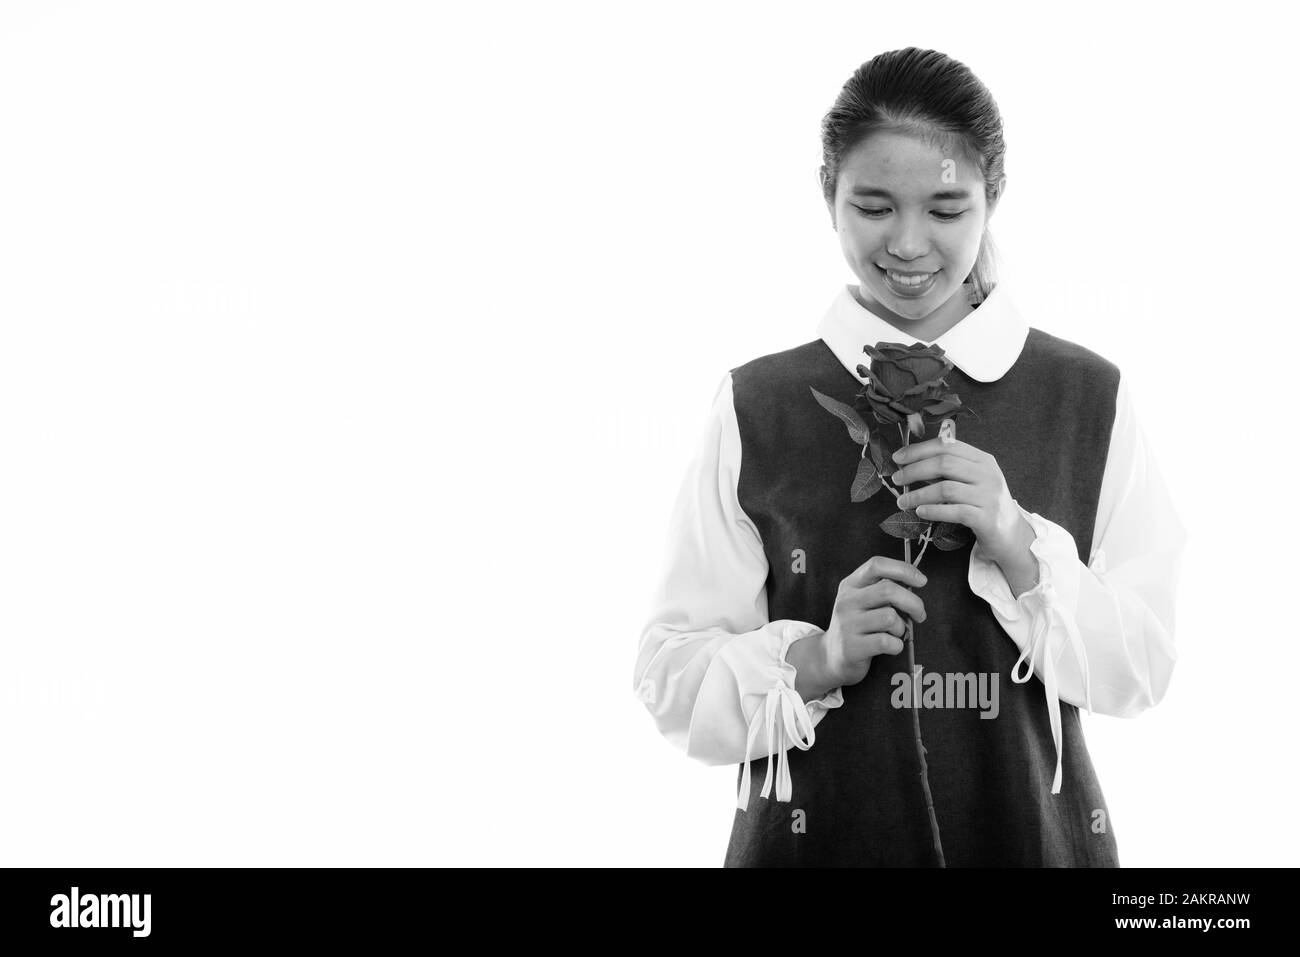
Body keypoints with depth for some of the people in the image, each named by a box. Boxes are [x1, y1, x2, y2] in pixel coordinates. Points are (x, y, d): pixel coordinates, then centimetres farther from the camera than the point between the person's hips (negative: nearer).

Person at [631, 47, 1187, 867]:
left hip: (1033, 831, 1)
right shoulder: (755, 408, -5)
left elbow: (1144, 671, -3)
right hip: (816, 836, -1)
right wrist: (819, 659, -21)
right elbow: (671, 675, -5)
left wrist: (1020, 546, -17)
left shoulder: (1090, 399, -3)